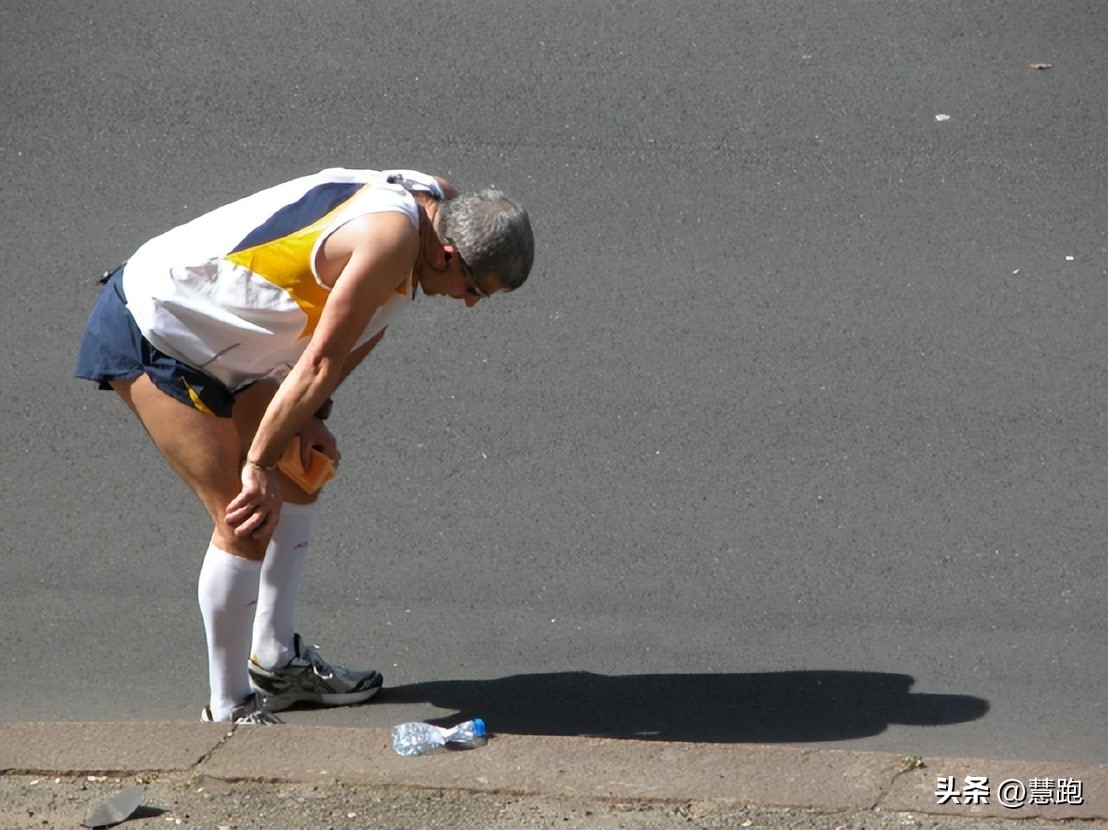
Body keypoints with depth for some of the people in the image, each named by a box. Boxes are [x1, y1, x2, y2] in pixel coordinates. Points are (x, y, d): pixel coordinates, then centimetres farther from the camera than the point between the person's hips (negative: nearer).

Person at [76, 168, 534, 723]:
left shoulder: (439, 205, 0)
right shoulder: (393, 239, -29)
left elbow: (362, 331, 11)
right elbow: (320, 363, -26)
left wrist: (309, 418, 5)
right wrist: (259, 465, -21)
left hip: (212, 337, 10)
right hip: (150, 332, -10)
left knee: (302, 468, 17)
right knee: (248, 520, -13)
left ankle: (274, 661, 27)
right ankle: (229, 710, -1)